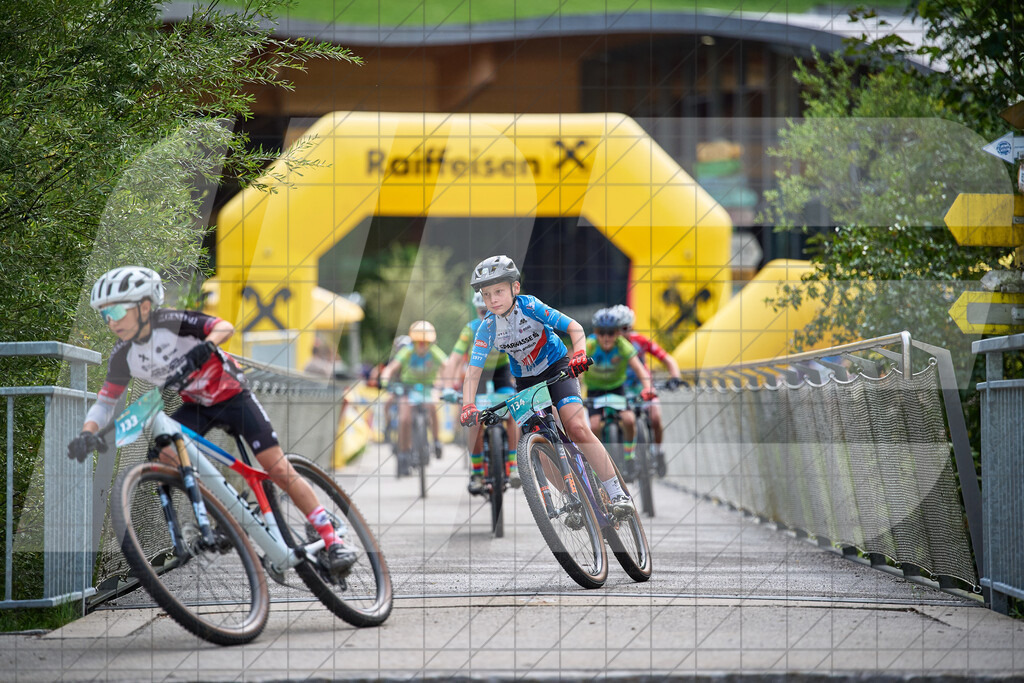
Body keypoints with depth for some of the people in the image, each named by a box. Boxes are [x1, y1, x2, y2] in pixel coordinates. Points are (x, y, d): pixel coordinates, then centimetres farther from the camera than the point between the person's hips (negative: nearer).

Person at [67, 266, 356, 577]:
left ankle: (332, 540, -7)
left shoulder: (172, 323, -26)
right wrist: (87, 433, -26)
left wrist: (205, 347, -59)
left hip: (231, 395, -5)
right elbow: (105, 402, -7)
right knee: (165, 452, -24)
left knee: (277, 468, -13)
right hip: (196, 405, 5)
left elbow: (224, 327, -38)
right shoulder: (124, 355, -11)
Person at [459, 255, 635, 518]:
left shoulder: (529, 306, -21)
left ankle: (618, 494, -18)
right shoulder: (487, 329, -14)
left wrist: (579, 354, -41)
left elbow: (574, 327, -22)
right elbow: (473, 371, -16)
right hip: (526, 381, 4)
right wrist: (468, 406, -31)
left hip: (557, 369, -4)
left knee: (577, 429, -23)